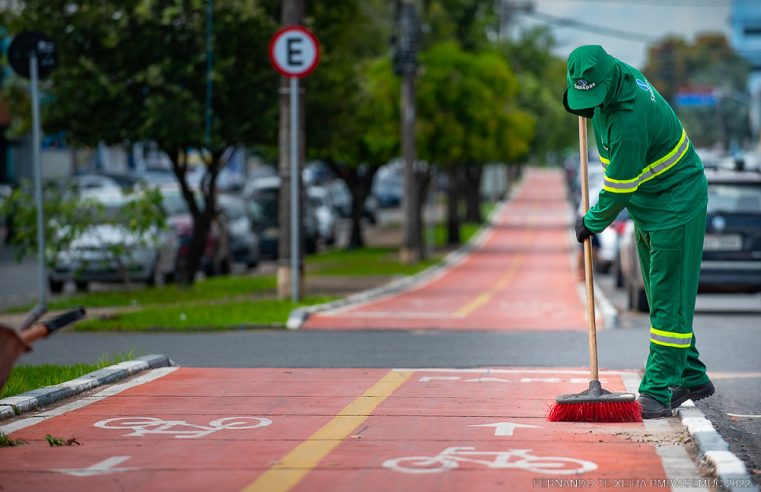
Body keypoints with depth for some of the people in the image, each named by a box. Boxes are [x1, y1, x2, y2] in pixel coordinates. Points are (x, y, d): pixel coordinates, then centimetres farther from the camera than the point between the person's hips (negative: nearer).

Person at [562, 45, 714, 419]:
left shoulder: (630, 121, -33)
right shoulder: (619, 72, -7)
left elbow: (618, 190, -22)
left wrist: (591, 223, -8)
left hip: (676, 206, -10)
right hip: (648, 206, 10)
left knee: (669, 299, -8)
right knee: (660, 297, 14)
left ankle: (658, 390, -8)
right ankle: (692, 379, 23)